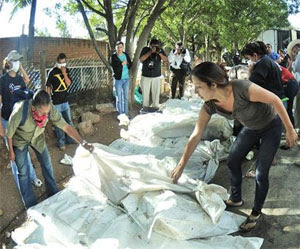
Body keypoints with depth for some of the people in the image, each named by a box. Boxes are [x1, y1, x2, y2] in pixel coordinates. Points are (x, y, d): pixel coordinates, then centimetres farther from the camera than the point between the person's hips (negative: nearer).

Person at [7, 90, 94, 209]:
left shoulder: (50, 109, -34)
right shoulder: (19, 113, -42)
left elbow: (66, 127, -27)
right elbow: (10, 133, -22)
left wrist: (83, 143, -37)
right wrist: (11, 151, -7)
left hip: (37, 138, 3)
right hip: (20, 140, -3)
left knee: (47, 165, 9)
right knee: (23, 172, 3)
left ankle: (54, 194, 32)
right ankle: (30, 206, 20)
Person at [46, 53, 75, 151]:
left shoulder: (66, 70, 3)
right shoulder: (52, 72, -11)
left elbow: (68, 83, -6)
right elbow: (48, 87, -9)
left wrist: (64, 73, -17)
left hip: (65, 100, 5)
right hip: (56, 102, -5)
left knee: (68, 121, 15)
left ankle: (70, 139, 31)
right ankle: (61, 142, 15)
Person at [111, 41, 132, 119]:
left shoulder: (126, 55, 5)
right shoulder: (113, 57, -8)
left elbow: (130, 64, 14)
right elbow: (115, 68, -15)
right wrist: (122, 64, -18)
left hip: (126, 79, 4)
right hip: (118, 79, -4)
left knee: (126, 97, 10)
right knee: (119, 98, 1)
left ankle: (126, 113, 20)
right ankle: (120, 114, 9)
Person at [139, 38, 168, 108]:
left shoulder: (160, 50, 1)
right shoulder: (145, 49, -3)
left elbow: (166, 59, -5)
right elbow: (141, 60, -15)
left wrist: (159, 53, -21)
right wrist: (150, 52, -21)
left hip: (156, 76, 1)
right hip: (146, 76, 0)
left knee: (156, 94, -1)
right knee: (145, 94, 3)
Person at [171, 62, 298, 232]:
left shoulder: (242, 88, -40)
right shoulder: (210, 105, -21)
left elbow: (275, 100, -26)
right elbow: (196, 136, -14)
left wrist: (290, 129, -18)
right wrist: (181, 166, -12)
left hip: (271, 126, -5)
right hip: (251, 128, 6)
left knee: (261, 173, -2)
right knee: (232, 163, 9)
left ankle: (257, 212, 21)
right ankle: (236, 199, 35)